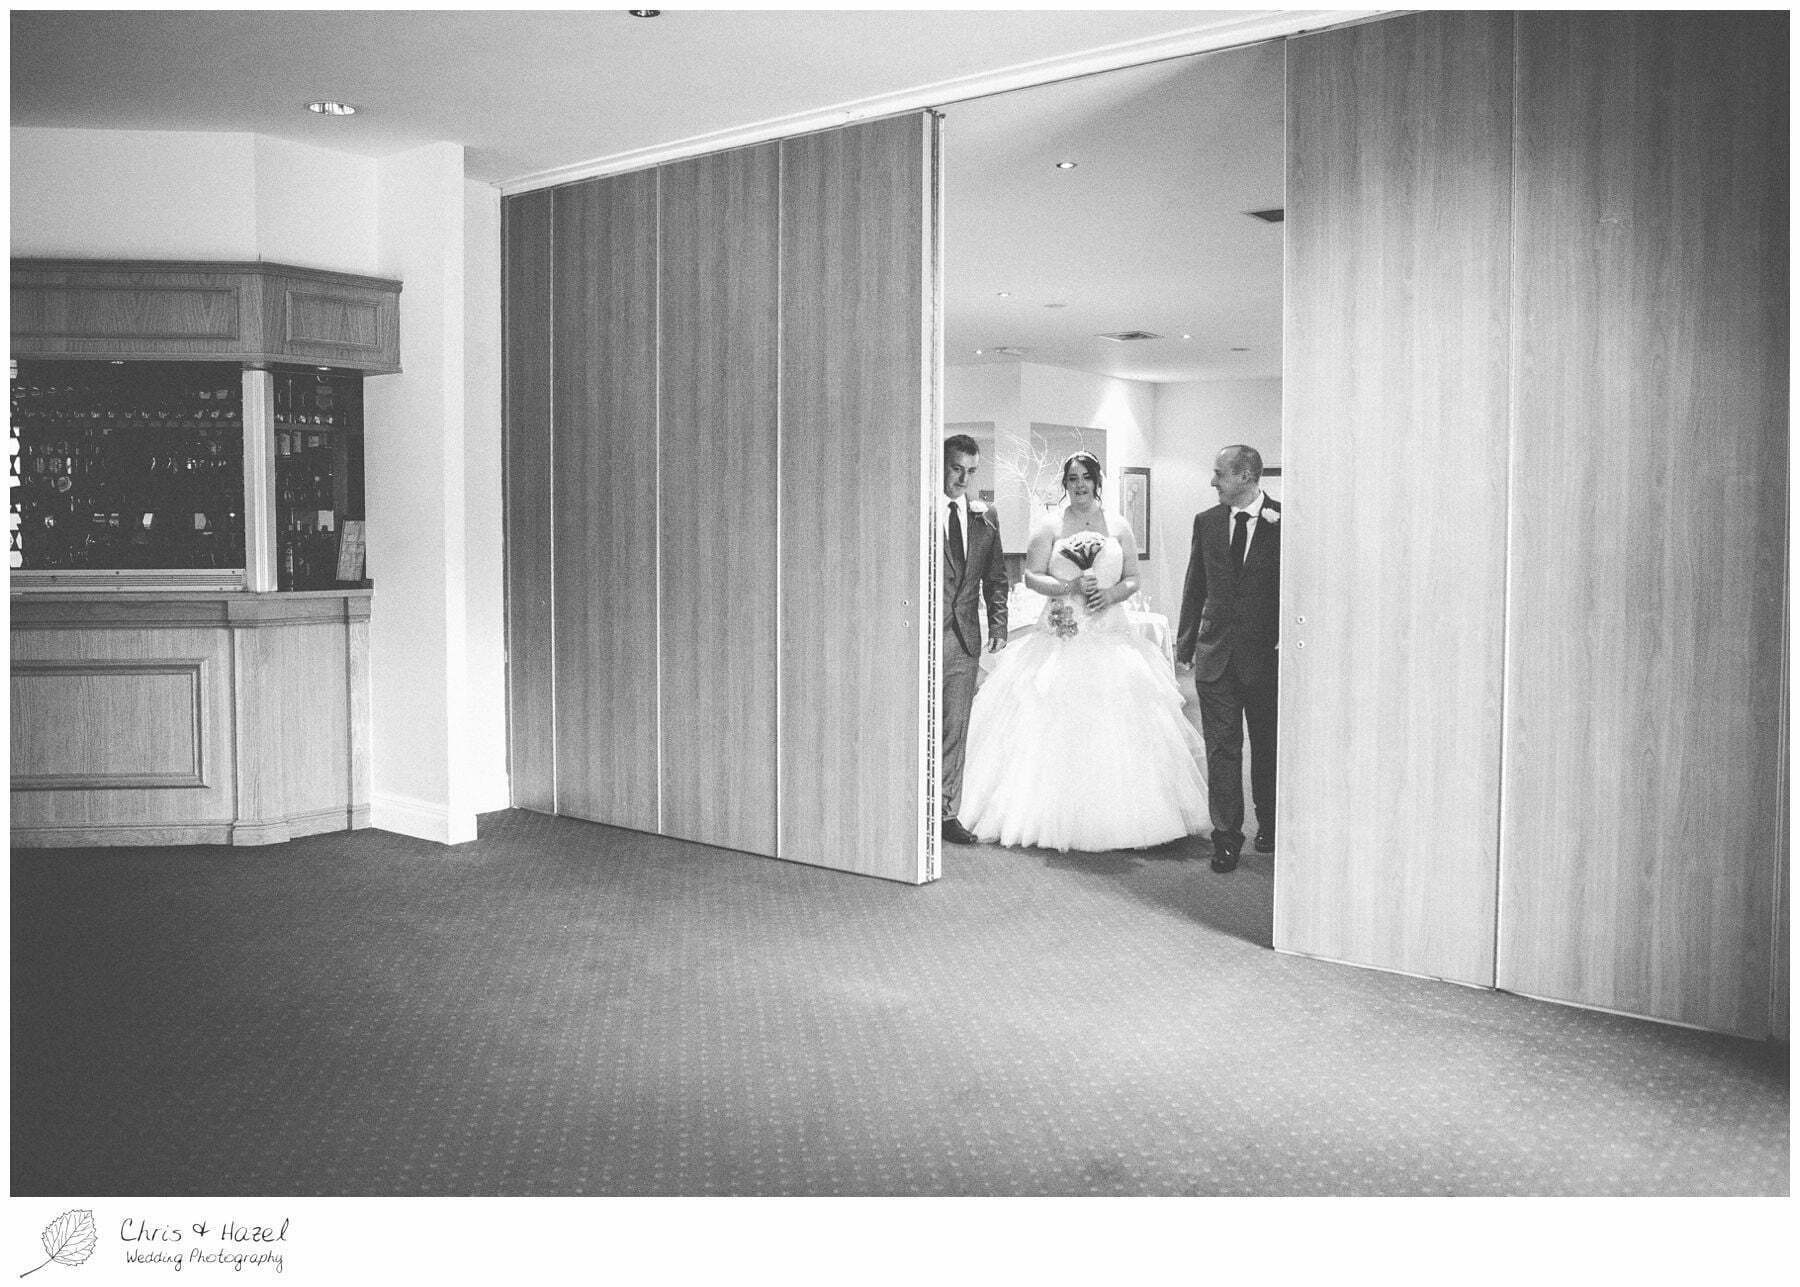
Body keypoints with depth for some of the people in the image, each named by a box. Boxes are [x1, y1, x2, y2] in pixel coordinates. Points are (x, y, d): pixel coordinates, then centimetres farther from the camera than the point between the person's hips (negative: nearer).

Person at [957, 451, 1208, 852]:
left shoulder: (1119, 528, 10)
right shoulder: (1050, 528, 5)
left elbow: (1133, 579, 10)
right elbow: (1031, 575, 0)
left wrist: (1112, 594, -10)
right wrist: (1069, 587, -14)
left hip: (1110, 633, 2)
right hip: (1063, 634, -1)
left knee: (1115, 722, -5)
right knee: (1058, 721, -7)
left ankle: (1115, 816, 2)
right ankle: (1056, 815, -2)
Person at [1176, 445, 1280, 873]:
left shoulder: (1284, 522, -6)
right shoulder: (1207, 522, 6)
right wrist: (1185, 643, 11)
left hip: (1266, 654, -2)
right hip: (1215, 653, 2)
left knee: (1267, 746, 12)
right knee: (1221, 747, 1)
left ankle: (1269, 827, 30)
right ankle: (1226, 836, 7)